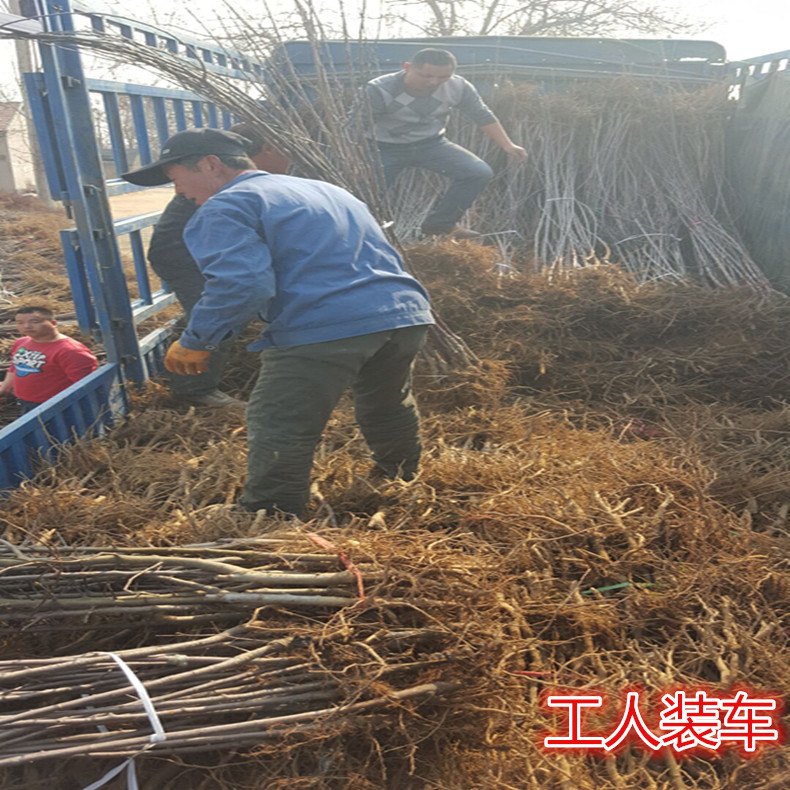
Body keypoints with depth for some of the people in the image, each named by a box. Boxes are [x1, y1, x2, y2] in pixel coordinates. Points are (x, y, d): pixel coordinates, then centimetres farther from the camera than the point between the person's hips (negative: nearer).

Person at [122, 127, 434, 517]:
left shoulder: (225, 208, 1)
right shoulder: (325, 189, 28)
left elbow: (243, 283, -17)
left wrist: (196, 342, -6)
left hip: (322, 330, -9)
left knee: (278, 431, 3)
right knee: (389, 408, 30)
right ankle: (406, 486, 51)